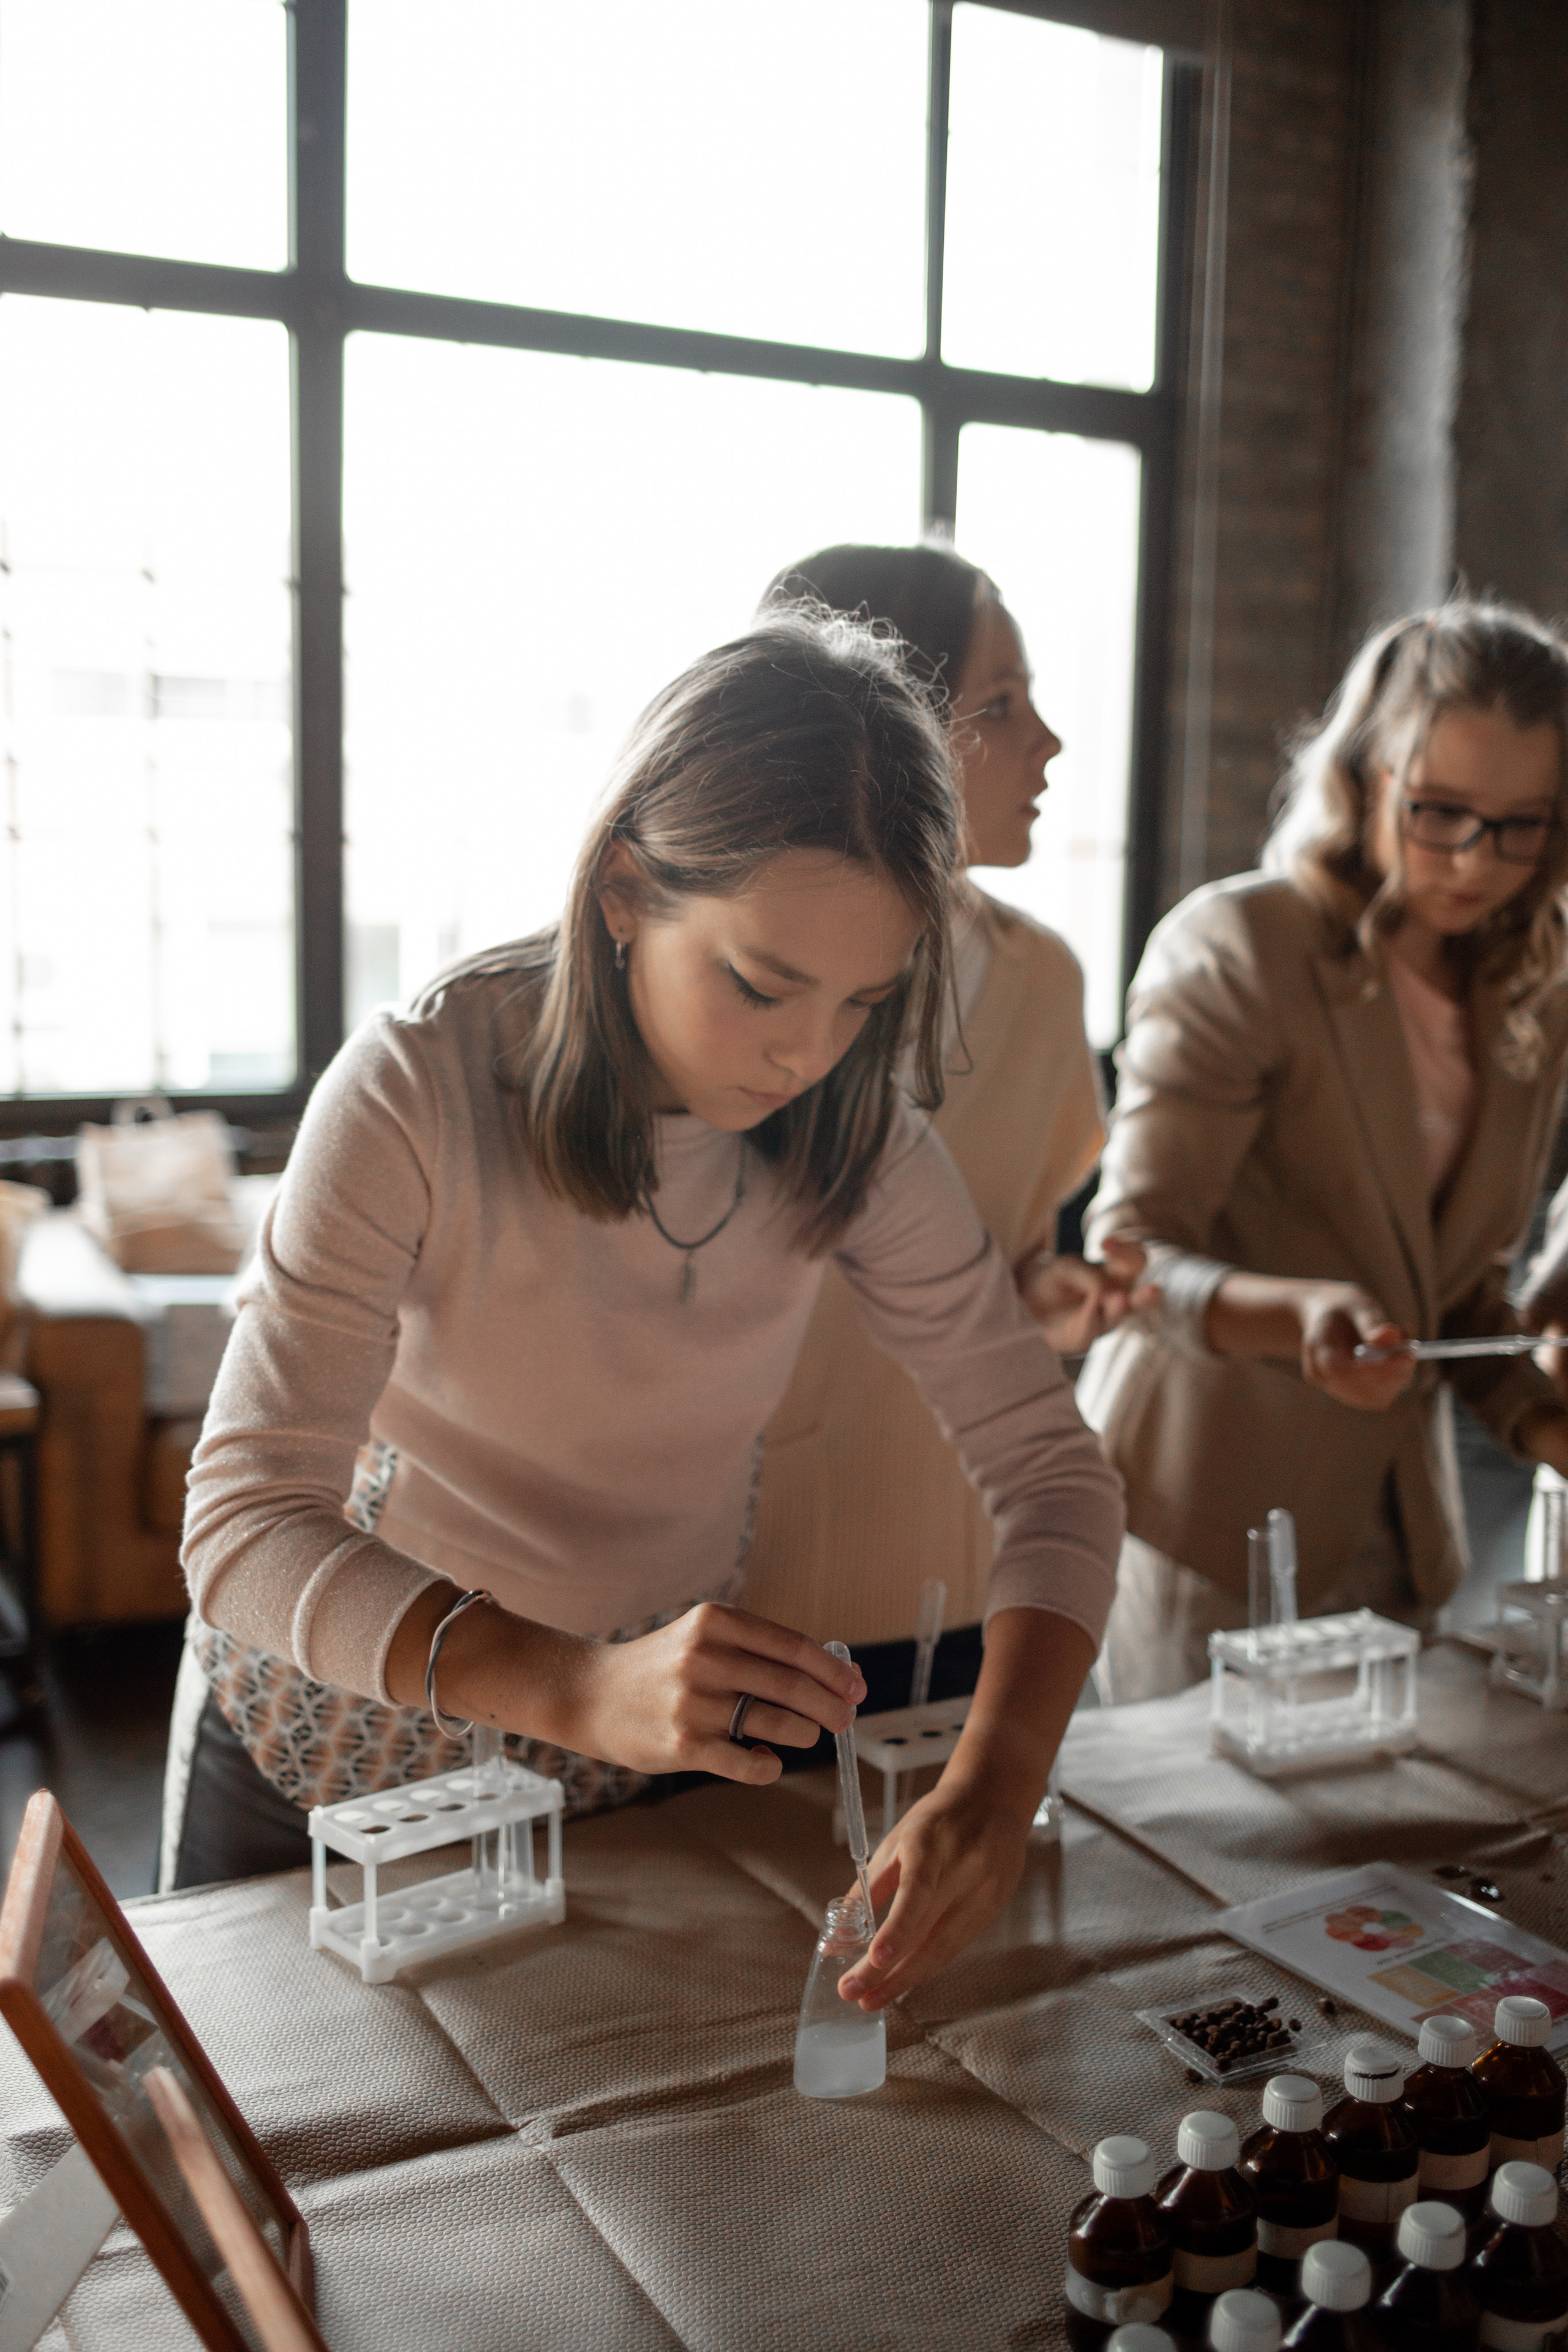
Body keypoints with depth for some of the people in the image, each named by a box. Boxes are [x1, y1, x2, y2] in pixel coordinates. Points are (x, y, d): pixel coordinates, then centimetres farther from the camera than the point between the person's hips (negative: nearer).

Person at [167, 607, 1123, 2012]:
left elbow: (1053, 1470, -13)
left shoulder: (853, 1132, -15)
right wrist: (580, 1688, -48)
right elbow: (247, 1529, -32)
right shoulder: (418, 1092, -27)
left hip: (650, 1771, 3)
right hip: (342, 1743, -2)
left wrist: (994, 1786, -30)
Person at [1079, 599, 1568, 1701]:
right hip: (1213, 1515, -6)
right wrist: (1296, 1315, -36)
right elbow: (1134, 1256, -19)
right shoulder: (1235, 949, -13)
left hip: (1391, 1516, 6)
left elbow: (1463, 1286, 15)